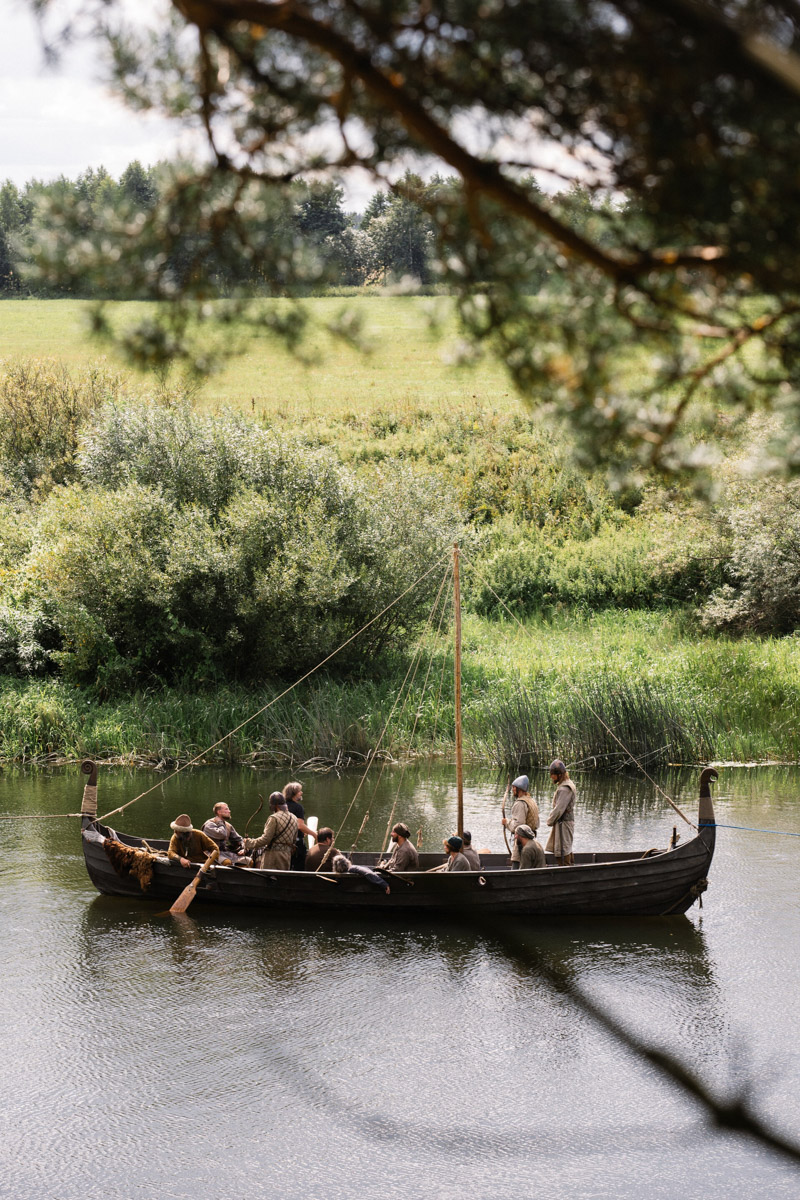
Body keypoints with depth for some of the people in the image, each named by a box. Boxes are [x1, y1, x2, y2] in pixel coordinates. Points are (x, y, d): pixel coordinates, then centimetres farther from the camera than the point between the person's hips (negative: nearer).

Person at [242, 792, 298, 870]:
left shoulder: (274, 818, -14)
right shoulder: (294, 818, 9)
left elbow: (265, 839, -15)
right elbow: (294, 840, 16)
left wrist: (249, 843, -4)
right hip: (287, 855, 7)